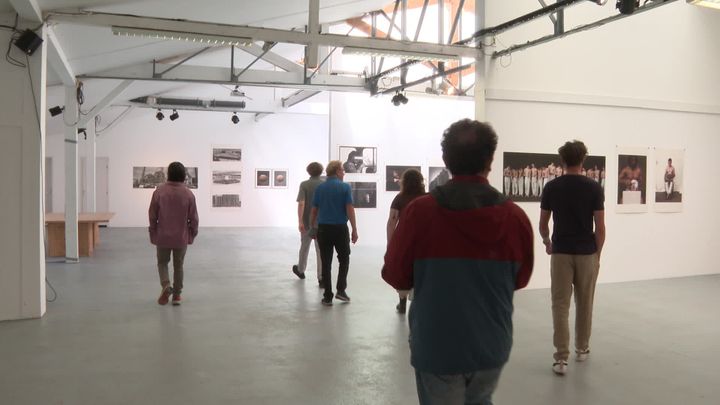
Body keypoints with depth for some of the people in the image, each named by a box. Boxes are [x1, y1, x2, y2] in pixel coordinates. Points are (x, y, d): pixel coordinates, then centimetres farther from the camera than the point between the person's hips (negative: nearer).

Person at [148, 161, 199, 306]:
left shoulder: (159, 191, -8)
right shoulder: (188, 194, -9)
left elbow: (152, 215, -2)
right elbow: (193, 218, -4)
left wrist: (153, 233, 11)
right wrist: (193, 234, 12)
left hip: (163, 236, 0)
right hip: (181, 237, 0)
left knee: (162, 263, 17)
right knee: (178, 266, 13)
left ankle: (165, 285, -7)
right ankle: (177, 295, 16)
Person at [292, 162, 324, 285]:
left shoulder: (304, 184, -6)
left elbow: (301, 203, -17)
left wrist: (300, 221, -19)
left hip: (307, 221, 0)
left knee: (304, 246, 19)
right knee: (321, 249, 0)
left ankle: (300, 270, 39)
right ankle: (321, 278, -6)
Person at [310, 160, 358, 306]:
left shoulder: (320, 188, 5)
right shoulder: (345, 187, -5)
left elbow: (314, 210, 6)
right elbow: (350, 209, -10)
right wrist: (354, 230, -6)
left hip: (323, 228, 3)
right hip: (340, 228, -2)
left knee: (326, 263, 6)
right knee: (344, 259, 15)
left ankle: (328, 296, 6)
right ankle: (341, 290, 4)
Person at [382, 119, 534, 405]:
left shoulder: (419, 211, -17)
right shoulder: (516, 216, -10)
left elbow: (396, 276, -5)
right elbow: (520, 279, 6)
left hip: (436, 347, -2)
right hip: (492, 346, 3)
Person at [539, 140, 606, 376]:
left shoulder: (551, 187, -4)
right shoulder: (594, 188, -7)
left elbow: (543, 224, 2)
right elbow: (600, 227, -7)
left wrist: (547, 242, 22)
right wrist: (598, 254, 5)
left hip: (561, 253, 0)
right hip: (587, 253, 0)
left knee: (560, 306, 1)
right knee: (584, 304, 16)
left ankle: (561, 357, -5)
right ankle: (582, 348, 31)